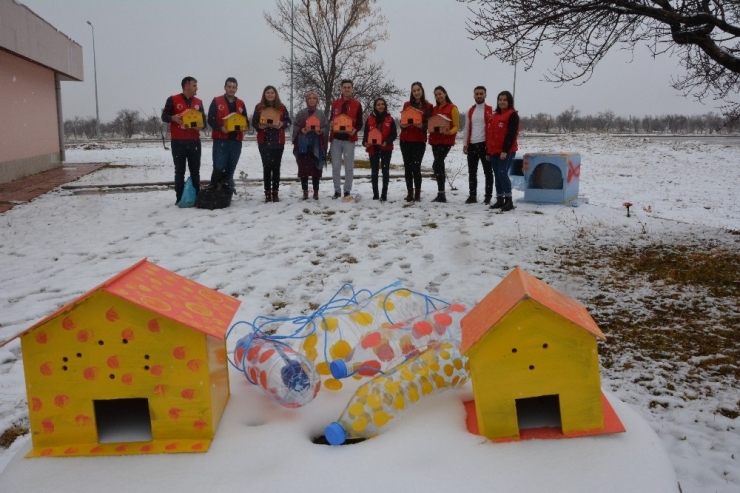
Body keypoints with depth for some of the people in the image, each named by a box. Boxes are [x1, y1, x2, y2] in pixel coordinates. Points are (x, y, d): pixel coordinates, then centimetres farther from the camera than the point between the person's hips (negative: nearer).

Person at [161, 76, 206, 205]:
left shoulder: (198, 102, 13)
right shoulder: (173, 100, 0)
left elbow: (203, 119, 16)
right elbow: (164, 116, 1)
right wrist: (173, 118, -21)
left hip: (194, 141, 4)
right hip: (178, 141, -4)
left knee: (195, 171, 5)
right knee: (179, 171, 0)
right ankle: (179, 198, 4)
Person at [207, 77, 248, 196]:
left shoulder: (241, 103, 14)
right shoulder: (216, 101, 3)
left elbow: (246, 121, 17)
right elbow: (210, 120, -2)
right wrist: (220, 128, -20)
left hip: (236, 141, 4)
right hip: (220, 140, -4)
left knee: (231, 169, 8)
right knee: (218, 168, -11)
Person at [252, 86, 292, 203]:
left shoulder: (281, 107, 4)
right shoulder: (259, 107, 2)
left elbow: (288, 121, 5)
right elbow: (254, 122, 5)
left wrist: (282, 124, -15)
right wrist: (259, 126, -17)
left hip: (278, 142, 1)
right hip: (264, 141, -1)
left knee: (276, 167, 3)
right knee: (267, 166, -1)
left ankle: (275, 193, 8)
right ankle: (267, 193, 4)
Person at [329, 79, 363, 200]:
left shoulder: (357, 104, 4)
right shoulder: (335, 103, 11)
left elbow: (360, 123, 3)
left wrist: (355, 130, -17)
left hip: (349, 139, -2)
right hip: (336, 139, 2)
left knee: (349, 167, 1)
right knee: (335, 166, 3)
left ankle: (347, 191, 10)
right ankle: (337, 190, 12)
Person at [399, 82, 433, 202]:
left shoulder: (428, 106, 1)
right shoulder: (407, 104, 10)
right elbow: (402, 120, 12)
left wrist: (422, 126, -21)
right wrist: (402, 125, -11)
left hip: (419, 140, -3)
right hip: (405, 140, 3)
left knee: (416, 167, -10)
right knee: (407, 167, 3)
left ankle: (417, 194, -2)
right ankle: (410, 193, 9)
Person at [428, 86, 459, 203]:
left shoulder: (452, 108, -3)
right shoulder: (434, 109, 16)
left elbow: (456, 126, -5)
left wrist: (449, 132, -25)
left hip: (446, 141, -7)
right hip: (435, 140, 7)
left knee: (436, 165, -17)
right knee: (440, 165, 7)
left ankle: (441, 194, -16)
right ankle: (441, 194, 10)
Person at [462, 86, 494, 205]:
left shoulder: (490, 110, -2)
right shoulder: (471, 110, 13)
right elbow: (467, 128, 15)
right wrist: (465, 144, 8)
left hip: (485, 144, -5)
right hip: (472, 145, 5)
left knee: (487, 171, 2)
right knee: (472, 172, 8)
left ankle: (488, 197, 6)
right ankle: (472, 195, 15)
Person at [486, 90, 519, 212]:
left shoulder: (512, 115, -5)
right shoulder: (495, 115, 19)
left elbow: (511, 134, -15)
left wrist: (505, 150, -22)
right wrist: (488, 151, 15)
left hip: (507, 151, -8)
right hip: (494, 151, 8)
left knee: (502, 173, -16)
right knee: (497, 175, 7)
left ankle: (509, 201, -13)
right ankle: (500, 200, 13)